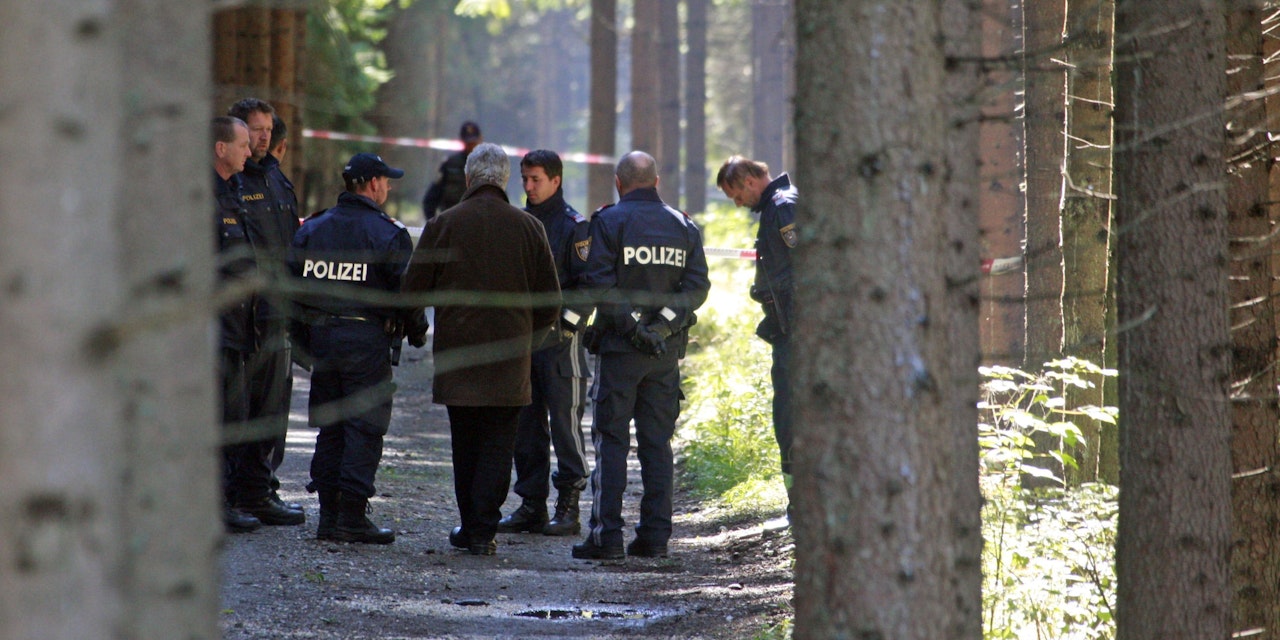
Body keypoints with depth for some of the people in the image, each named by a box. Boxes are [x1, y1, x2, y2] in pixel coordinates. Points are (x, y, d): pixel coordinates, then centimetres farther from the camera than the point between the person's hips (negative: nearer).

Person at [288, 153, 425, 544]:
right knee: (364, 426, -3)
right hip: (367, 338, -5)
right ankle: (351, 516, -7)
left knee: (329, 426, 12)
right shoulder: (388, 234, -8)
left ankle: (328, 513, 12)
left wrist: (305, 335, 15)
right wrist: (416, 332, 6)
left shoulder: (312, 230, 9)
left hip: (321, 336, 6)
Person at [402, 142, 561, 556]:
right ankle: (483, 530, -6)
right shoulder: (528, 228, -1)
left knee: (465, 445, 12)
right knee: (498, 445, 2)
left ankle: (470, 526, 18)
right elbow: (550, 300, 3)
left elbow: (413, 290, 0)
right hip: (509, 363, 0)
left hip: (456, 355, 0)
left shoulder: (442, 226, -4)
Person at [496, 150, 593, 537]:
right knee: (526, 425, 8)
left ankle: (569, 509, -1)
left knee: (565, 423, -4)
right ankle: (532, 505, 14)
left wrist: (565, 322, -17)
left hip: (560, 343, -7)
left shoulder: (574, 226, -6)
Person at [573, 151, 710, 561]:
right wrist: (662, 326, -8)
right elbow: (698, 287, 0)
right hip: (667, 352, 4)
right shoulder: (684, 227, 8)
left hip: (619, 348, -4)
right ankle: (655, 535, 7)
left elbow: (600, 285, -14)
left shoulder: (609, 222, -4)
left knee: (610, 441, -1)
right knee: (657, 443, 9)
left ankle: (606, 535, -6)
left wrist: (632, 326, -13)